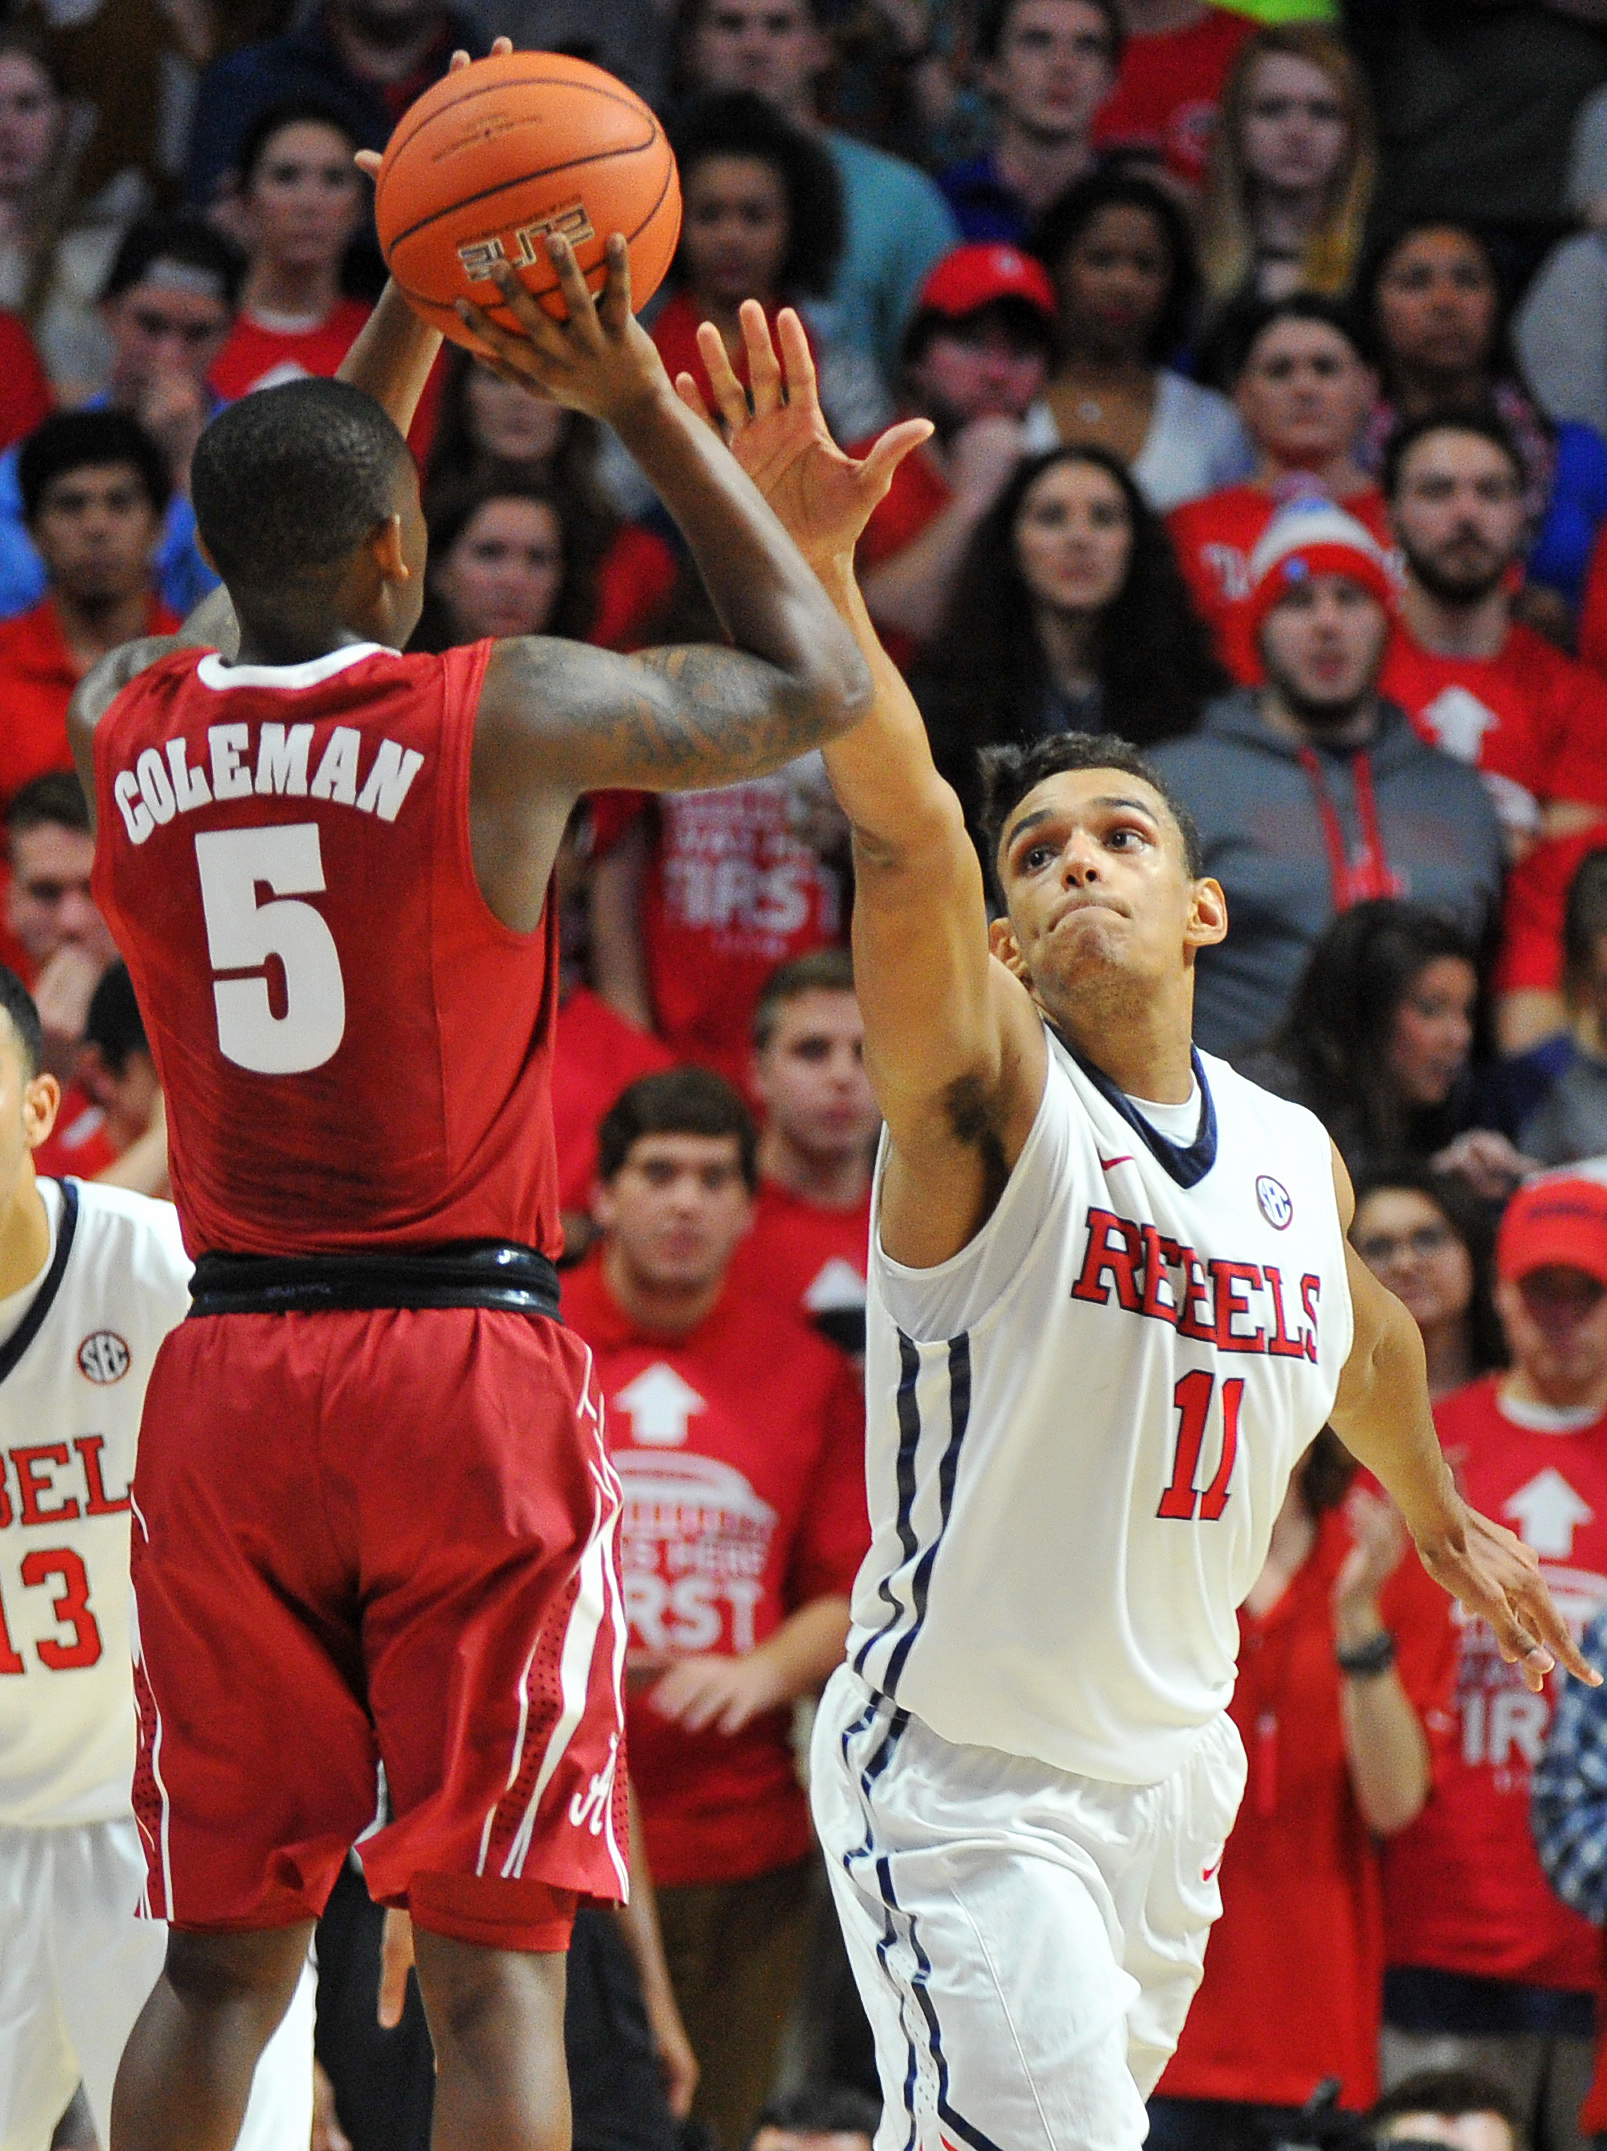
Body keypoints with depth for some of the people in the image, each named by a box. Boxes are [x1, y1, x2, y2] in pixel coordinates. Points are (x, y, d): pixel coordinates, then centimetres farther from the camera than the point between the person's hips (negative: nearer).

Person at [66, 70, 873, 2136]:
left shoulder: (123, 726, 5)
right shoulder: (502, 716, -8)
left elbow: (277, 587, 29)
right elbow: (815, 685, 7)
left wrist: (415, 315, 30)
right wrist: (642, 403, 11)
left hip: (228, 1366, 4)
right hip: (467, 1360, -4)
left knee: (222, 1953, 9)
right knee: (492, 1958, -4)